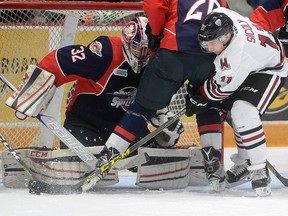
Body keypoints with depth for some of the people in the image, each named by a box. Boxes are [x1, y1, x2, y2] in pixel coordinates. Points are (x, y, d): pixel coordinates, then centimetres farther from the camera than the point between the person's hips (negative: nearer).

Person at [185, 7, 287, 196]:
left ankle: (259, 171, -27)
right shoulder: (219, 18, -22)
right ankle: (212, 159, 14)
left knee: (242, 111, -31)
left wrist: (195, 96, -11)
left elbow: (221, 89, -26)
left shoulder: (237, 54, -41)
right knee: (207, 105, 5)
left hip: (269, 69, -9)